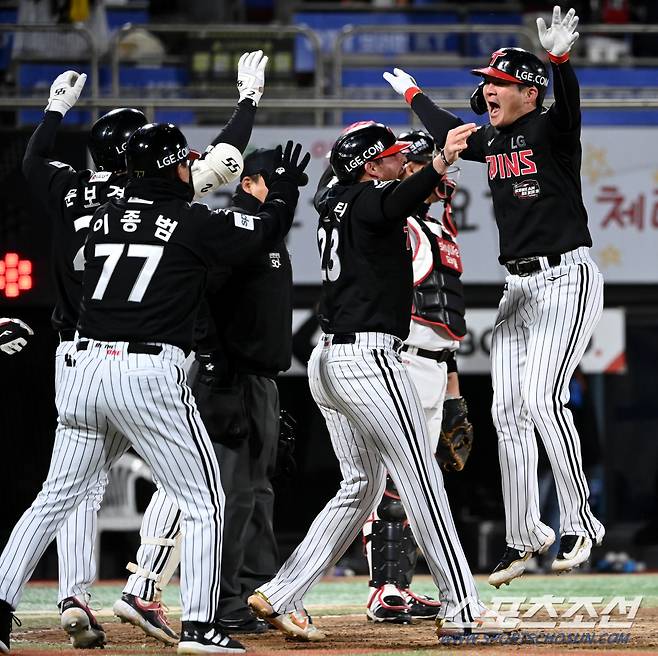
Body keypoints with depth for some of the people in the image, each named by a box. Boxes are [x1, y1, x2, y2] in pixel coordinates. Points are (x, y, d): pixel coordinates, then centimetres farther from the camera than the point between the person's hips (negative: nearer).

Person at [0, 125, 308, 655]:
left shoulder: (103, 218, 12)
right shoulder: (195, 223, -1)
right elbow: (267, 230, 9)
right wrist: (286, 187, 28)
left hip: (85, 368, 5)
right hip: (149, 373, -5)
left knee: (57, 497, 13)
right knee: (204, 500, 5)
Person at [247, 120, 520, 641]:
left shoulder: (335, 202, 16)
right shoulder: (367, 200, -10)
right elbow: (396, 204, -35)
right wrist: (440, 164, -50)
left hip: (328, 360, 10)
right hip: (368, 357, -10)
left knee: (361, 486, 15)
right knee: (421, 479, -5)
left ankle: (281, 596, 8)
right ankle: (461, 609, -3)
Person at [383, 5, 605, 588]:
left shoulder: (551, 130, -10)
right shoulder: (491, 140, 12)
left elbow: (568, 102, -33)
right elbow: (449, 132, 33)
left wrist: (561, 57, -53)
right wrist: (413, 95, 48)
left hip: (566, 278, -8)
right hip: (518, 287, 8)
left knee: (543, 398, -21)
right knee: (508, 409, 5)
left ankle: (580, 523, -14)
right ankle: (523, 537, 13)